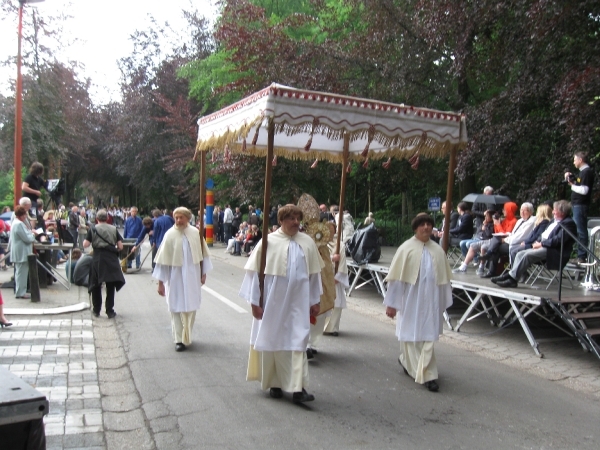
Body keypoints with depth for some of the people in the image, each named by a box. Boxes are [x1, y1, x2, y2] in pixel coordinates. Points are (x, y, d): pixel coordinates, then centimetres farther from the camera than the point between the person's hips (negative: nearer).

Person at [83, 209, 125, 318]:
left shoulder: (93, 229, 0)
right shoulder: (114, 229, 3)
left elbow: (85, 245, -6)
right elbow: (120, 247, 0)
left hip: (98, 260, -1)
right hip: (112, 260, 1)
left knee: (96, 285, 13)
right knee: (110, 286, 8)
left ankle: (96, 310, 21)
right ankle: (110, 311, 10)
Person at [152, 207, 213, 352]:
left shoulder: (195, 233, -3)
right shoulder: (170, 234, -9)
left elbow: (203, 254, 7)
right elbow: (162, 259, -7)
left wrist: (203, 273, 7)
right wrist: (160, 282, -6)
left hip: (192, 276, 2)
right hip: (175, 276, -2)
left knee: (191, 307, 10)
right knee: (177, 307, 4)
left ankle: (187, 337, 27)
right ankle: (179, 339, 14)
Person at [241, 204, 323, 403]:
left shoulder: (308, 242, 2)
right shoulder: (269, 241, -6)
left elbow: (314, 273, 9)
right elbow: (255, 271, -3)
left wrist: (315, 301, 10)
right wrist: (254, 301, -5)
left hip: (298, 301, 2)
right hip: (273, 300, -1)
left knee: (298, 342, -2)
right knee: (273, 340, 10)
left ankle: (298, 388, 2)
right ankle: (275, 383, 26)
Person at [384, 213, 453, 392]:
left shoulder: (438, 251, 4)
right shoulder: (406, 249, -5)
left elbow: (444, 279, 9)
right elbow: (396, 277, -5)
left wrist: (443, 303, 9)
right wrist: (392, 303, -6)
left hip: (430, 302, 3)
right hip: (411, 301, -2)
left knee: (428, 338, 2)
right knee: (412, 336, 7)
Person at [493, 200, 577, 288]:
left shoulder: (568, 223, -9)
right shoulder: (555, 221, 21)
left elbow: (558, 240, -20)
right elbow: (544, 235, 24)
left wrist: (541, 244, -15)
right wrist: (538, 242, 3)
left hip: (554, 251, -10)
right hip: (543, 247, 10)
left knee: (528, 255, -26)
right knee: (520, 254, -6)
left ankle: (512, 278, -24)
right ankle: (512, 276, -16)